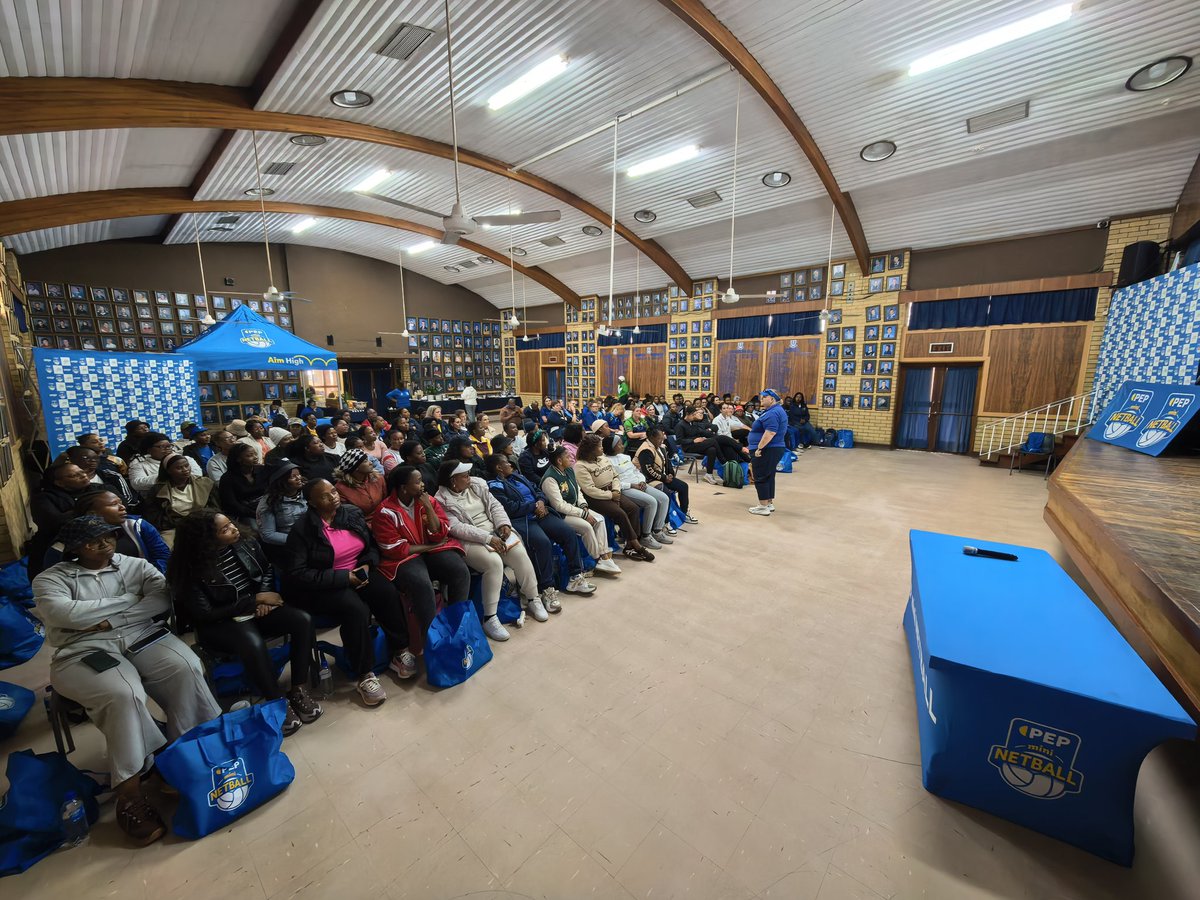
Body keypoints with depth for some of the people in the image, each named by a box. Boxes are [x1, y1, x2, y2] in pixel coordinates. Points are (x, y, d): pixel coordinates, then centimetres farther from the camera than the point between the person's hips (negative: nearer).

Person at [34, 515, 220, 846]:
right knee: (123, 695, -32)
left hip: (144, 638, 2)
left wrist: (111, 620, -12)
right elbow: (63, 614, -11)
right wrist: (128, 600, -7)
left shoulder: (135, 566, 13)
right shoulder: (51, 578, 8)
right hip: (84, 653, -2)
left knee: (186, 669, -27)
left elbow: (163, 599, -2)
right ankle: (129, 792, -18)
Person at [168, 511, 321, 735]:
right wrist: (255, 600, -17)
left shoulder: (247, 544, -4)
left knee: (302, 620, -23)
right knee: (252, 643, -37)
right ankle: (278, 704, -18)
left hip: (256, 608, 5)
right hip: (219, 624, -4)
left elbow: (267, 570, 12)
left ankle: (298, 690, -12)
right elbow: (205, 614, -15)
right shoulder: (194, 570, -16)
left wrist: (264, 596, -7)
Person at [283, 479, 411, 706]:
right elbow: (295, 575, -16)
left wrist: (367, 565, -11)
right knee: (356, 609, -32)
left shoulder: (352, 513, 2)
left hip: (358, 573, 4)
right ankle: (363, 675, -15)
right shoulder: (302, 529, -12)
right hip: (324, 586, -4)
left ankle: (399, 652, -8)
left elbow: (373, 545, 11)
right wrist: (343, 577, -21)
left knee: (389, 594, -24)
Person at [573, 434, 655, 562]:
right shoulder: (581, 466, -14)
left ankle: (629, 546, -10)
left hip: (611, 492, 8)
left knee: (633, 507, -13)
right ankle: (636, 545, -10)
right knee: (620, 513, -25)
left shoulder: (603, 459, 11)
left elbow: (615, 476, 13)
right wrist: (610, 495, -16)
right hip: (595, 498, -8)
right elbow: (590, 490, -21)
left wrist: (616, 491, -6)